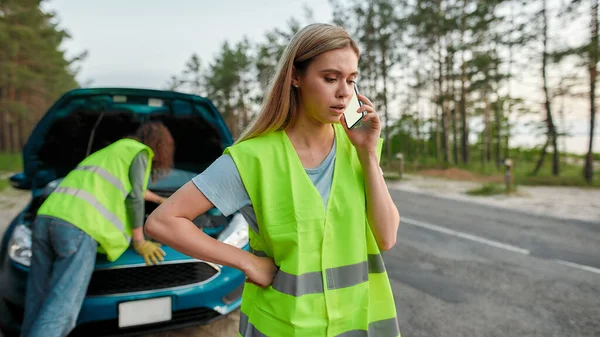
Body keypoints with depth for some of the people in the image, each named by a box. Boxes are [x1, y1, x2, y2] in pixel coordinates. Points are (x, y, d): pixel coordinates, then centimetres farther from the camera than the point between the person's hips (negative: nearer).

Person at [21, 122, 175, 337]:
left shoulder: (111, 151, 37)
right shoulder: (140, 153, 11)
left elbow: (132, 188, 54)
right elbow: (134, 197, 0)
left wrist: (160, 200, 69)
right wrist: (139, 241, 10)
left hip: (46, 219, 9)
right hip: (79, 227, -8)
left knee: (39, 304, 14)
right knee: (60, 310, -7)